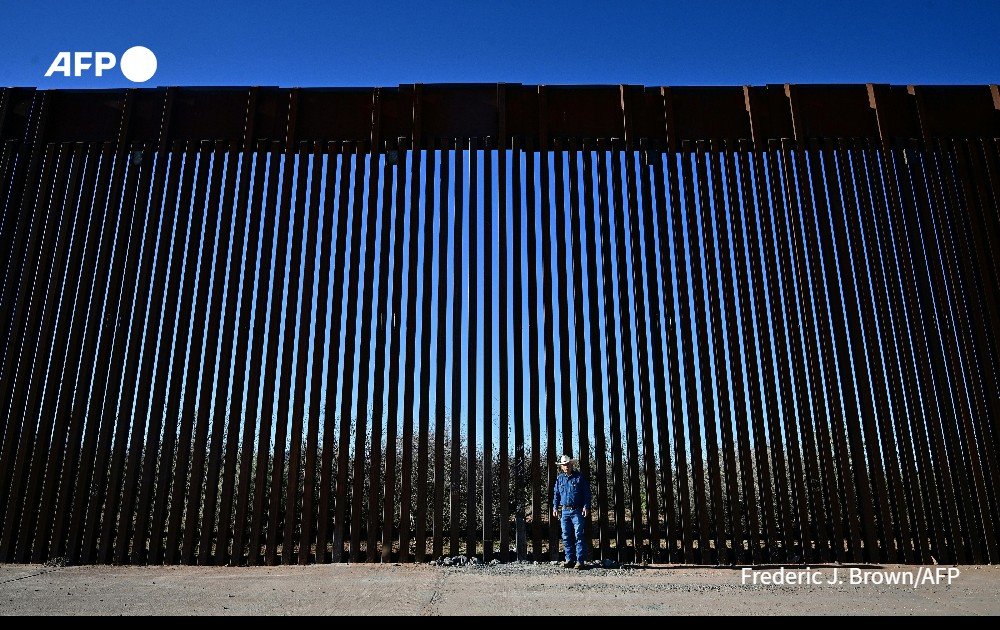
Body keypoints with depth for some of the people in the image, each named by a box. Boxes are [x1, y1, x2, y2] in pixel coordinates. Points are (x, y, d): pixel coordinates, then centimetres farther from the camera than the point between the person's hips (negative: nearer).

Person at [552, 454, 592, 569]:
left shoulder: (579, 477, 0)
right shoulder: (559, 479, 12)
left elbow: (587, 493, 0)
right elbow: (556, 494, 18)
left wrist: (586, 507, -9)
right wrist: (555, 507, 10)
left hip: (577, 511, -4)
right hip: (565, 511, 5)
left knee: (578, 535, -6)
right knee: (566, 536, 6)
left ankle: (580, 560, -2)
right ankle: (570, 559, 15)